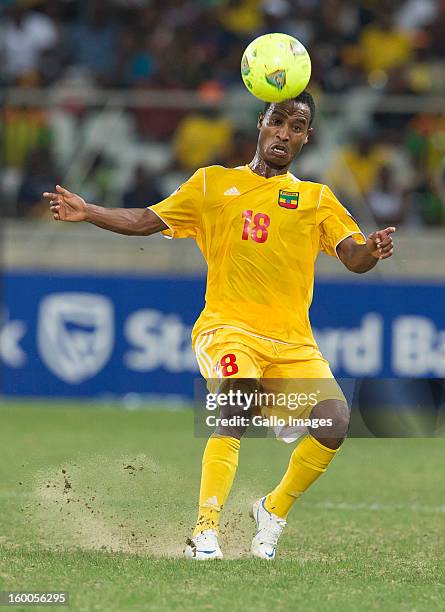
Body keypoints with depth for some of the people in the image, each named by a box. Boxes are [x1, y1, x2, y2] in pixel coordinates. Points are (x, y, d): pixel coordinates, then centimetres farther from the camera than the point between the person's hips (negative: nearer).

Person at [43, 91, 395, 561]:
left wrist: (372, 250, -19)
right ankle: (205, 530, -31)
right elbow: (148, 221, 14)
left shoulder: (317, 199, 16)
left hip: (292, 341, 2)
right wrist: (87, 213, 0)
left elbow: (354, 258, 4)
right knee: (237, 404, -32)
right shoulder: (214, 183, 14)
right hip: (227, 327, -2)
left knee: (335, 422, -19)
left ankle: (273, 512, 6)